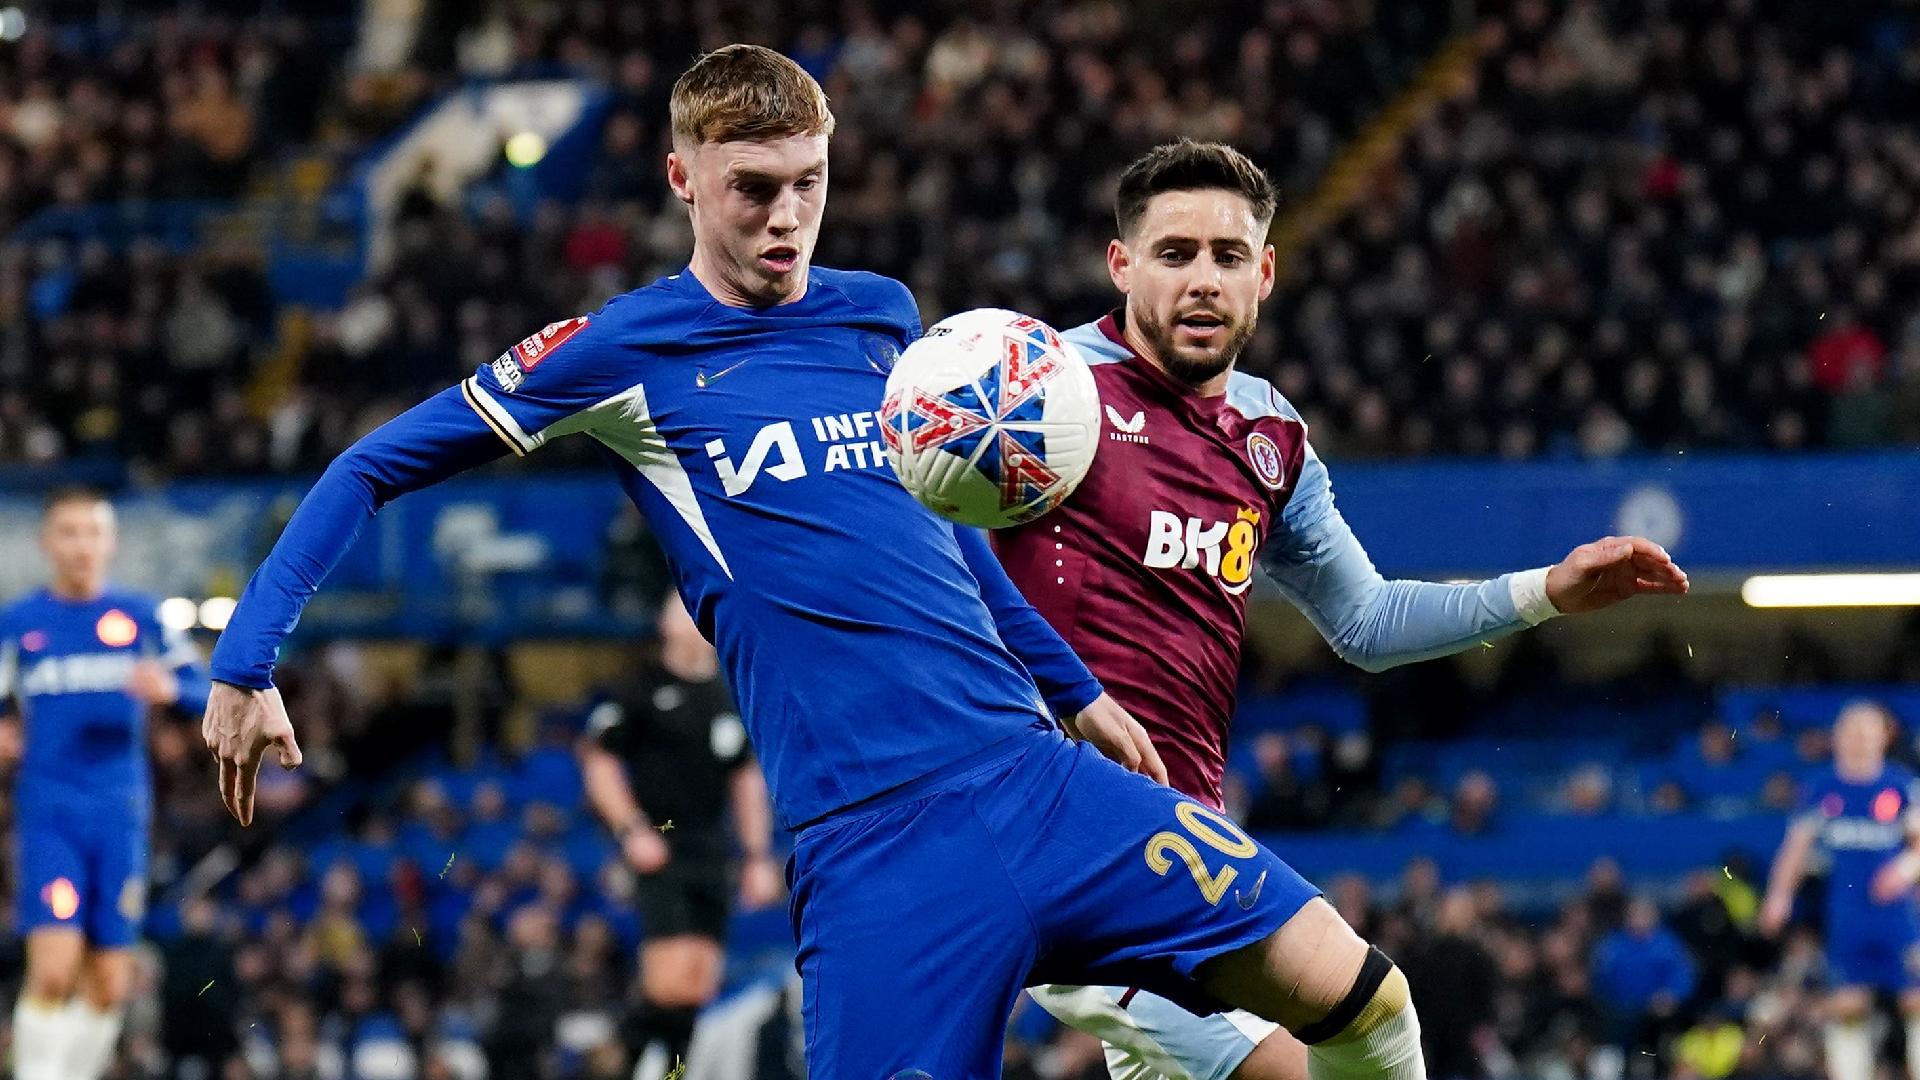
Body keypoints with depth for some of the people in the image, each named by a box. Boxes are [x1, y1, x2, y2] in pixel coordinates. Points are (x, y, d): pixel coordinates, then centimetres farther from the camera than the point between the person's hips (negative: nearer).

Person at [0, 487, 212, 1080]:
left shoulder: (141, 616, 7)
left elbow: (206, 692, 5)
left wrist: (169, 688, -17)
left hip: (120, 814, 2)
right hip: (49, 813, -2)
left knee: (109, 986, 3)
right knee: (53, 969, -18)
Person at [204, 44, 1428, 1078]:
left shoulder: (882, 314, 14)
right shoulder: (626, 349, 1)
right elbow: (373, 471, 6)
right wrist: (248, 667, -2)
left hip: (1037, 769, 5)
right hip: (877, 832, -5)